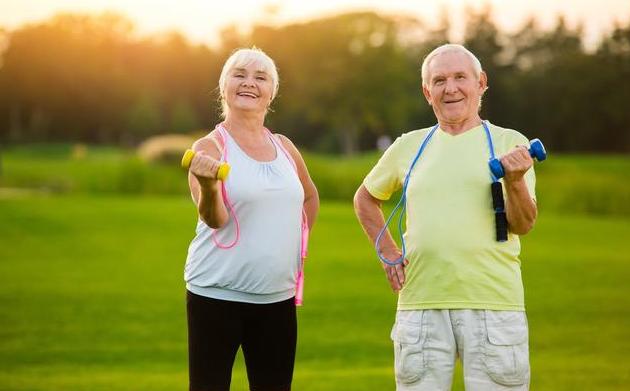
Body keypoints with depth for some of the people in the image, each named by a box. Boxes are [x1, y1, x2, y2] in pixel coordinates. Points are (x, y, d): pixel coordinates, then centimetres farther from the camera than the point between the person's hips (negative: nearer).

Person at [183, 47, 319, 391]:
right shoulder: (210, 147, -5)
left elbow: (310, 197, 30)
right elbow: (214, 218, -21)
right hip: (217, 296, -5)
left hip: (278, 298, 5)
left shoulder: (284, 148, 10)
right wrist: (208, 186, -41)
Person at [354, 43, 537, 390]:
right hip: (420, 303, 2)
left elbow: (523, 225, -5)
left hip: (492, 305, -2)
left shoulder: (509, 143, 3)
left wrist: (515, 180, -24)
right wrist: (388, 254, 14)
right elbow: (365, 199, 26)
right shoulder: (409, 146, 11)